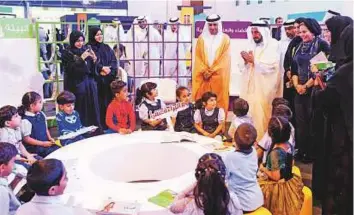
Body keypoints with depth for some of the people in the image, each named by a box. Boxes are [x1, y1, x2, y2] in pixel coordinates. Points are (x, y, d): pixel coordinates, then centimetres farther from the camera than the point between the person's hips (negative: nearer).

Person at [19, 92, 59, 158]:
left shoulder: (41, 115, 7)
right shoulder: (26, 121, -16)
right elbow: (26, 139, -14)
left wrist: (50, 138, 4)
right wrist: (43, 143, -15)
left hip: (46, 143, 7)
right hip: (34, 147, -7)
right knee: (53, 152, -23)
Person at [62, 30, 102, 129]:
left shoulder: (86, 49, 9)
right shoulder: (67, 53, -4)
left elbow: (93, 68, 10)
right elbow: (70, 69, -15)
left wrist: (94, 59, -10)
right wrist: (81, 58, -20)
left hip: (89, 83, 5)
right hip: (76, 85, -4)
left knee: (92, 108, 5)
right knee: (80, 110, -6)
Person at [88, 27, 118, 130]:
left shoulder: (107, 47, 17)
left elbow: (114, 61, 8)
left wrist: (108, 69, -11)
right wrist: (102, 68, -19)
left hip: (108, 79, 5)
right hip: (97, 79, -4)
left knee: (109, 100, 4)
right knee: (99, 102, -6)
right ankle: (100, 125, 1)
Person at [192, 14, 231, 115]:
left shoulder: (225, 39, 1)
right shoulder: (201, 38, 8)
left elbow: (224, 58, -4)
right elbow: (198, 57, 5)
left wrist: (211, 71, -9)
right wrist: (205, 71, -7)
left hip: (219, 76, -2)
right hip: (203, 75, 2)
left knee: (219, 101, -1)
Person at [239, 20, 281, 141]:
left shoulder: (272, 46, -3)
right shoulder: (251, 47, 15)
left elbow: (270, 67, -16)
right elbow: (242, 68, 14)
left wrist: (254, 61, -12)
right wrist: (246, 61, -6)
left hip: (264, 89, -5)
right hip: (249, 87, 6)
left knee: (260, 116, -8)